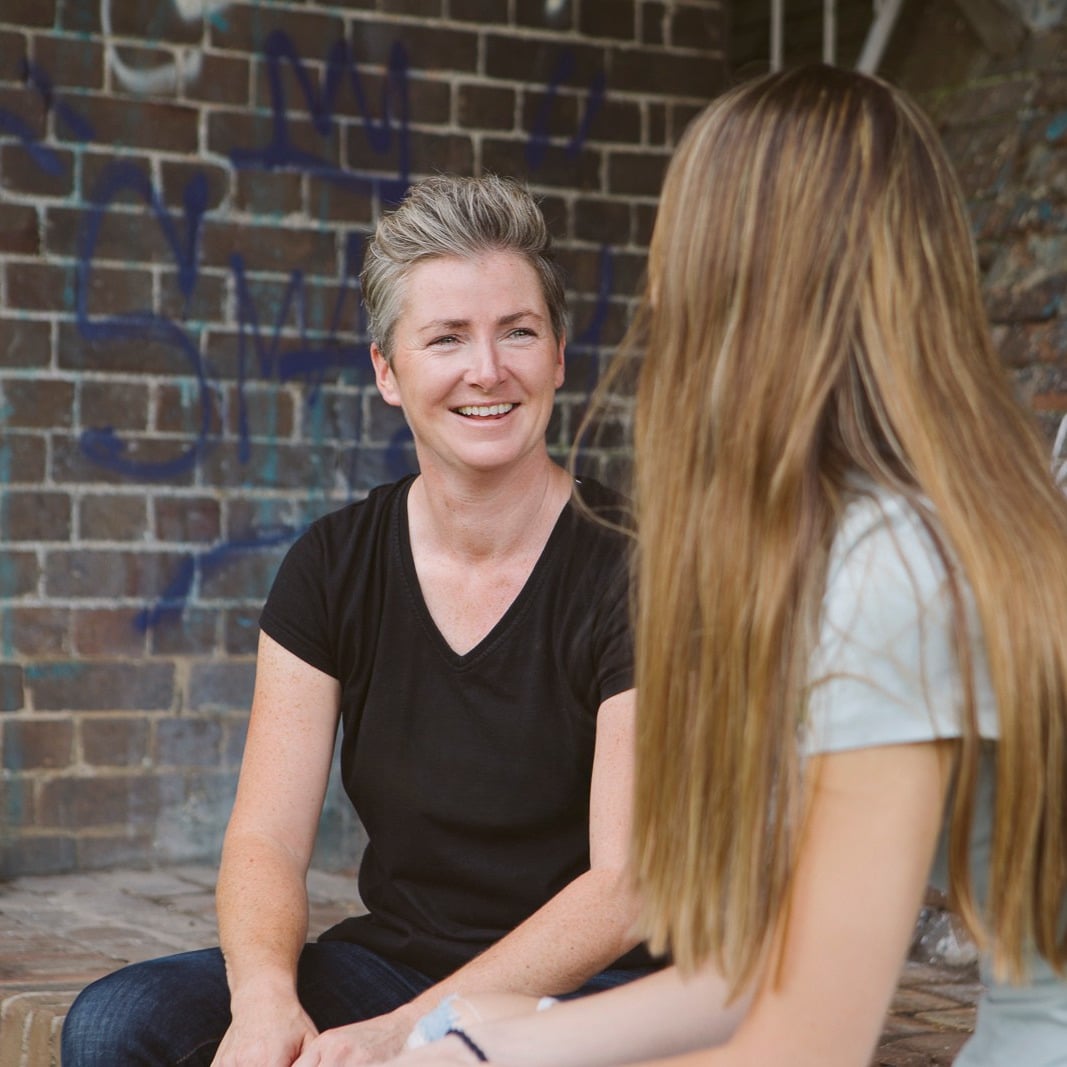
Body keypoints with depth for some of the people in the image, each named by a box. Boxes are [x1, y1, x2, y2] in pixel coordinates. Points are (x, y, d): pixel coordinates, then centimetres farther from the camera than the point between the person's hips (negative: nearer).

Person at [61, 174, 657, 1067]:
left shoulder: (630, 565, -11)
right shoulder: (332, 566, 2)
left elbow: (627, 886, -15)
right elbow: (265, 838, -3)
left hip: (583, 986, -3)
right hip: (389, 963, 4)